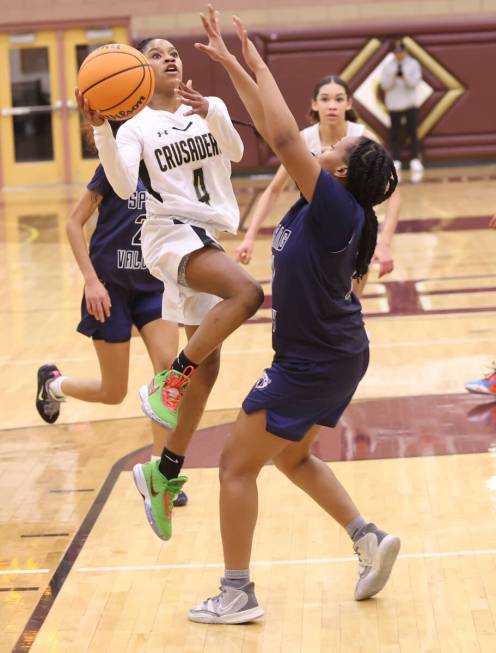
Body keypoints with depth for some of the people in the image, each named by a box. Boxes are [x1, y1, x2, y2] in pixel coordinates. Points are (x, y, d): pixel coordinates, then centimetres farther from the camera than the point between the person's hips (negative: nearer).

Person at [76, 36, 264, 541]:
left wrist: (209, 114, -27)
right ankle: (169, 382, -22)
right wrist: (100, 129, -28)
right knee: (248, 292, -32)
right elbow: (124, 187, -16)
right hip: (171, 232, -6)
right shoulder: (136, 127, 0)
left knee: (206, 366, 5)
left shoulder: (211, 108, 11)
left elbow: (235, 152, -8)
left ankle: (163, 473, 14)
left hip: (209, 238, 6)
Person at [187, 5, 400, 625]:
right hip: (329, 356, 10)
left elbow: (284, 137, -30)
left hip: (314, 363, -10)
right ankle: (369, 539, 22)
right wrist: (230, 63, 4)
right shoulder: (321, 202, 1)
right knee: (292, 456, 25)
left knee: (237, 462, -1)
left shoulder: (337, 208, -23)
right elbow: (272, 129, 6)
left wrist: (259, 67, -21)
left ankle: (237, 594, 5)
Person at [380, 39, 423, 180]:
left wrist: (405, 76, -24)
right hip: (393, 105, 1)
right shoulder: (387, 66, 3)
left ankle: (415, 161, 1)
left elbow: (415, 82, -7)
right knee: (395, 135, 2)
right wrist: (393, 77, -19)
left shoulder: (413, 64, 0)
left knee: (412, 133, -3)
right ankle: (396, 162, 7)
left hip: (410, 103, -1)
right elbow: (384, 85, -2)